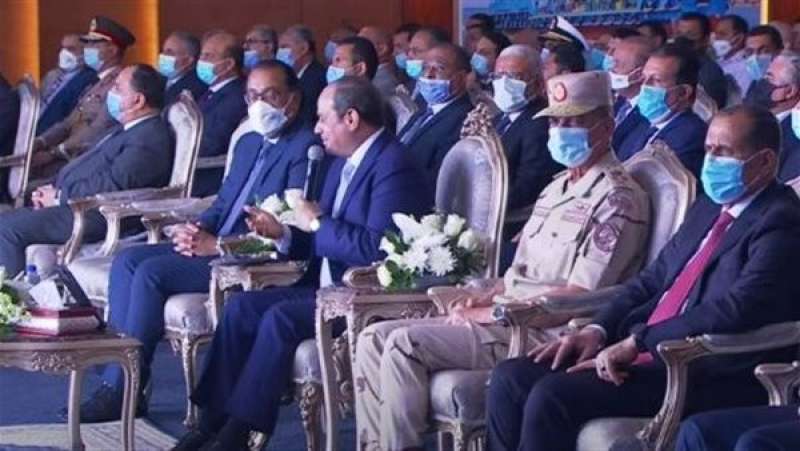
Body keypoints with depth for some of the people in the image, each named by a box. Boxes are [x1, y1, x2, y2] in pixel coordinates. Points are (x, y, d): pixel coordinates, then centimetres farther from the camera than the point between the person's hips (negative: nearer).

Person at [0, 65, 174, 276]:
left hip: (96, 217, -11)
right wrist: (53, 188, 5)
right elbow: (88, 166, 23)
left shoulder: (150, 139, -15)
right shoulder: (128, 129, 19)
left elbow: (111, 185, -23)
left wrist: (59, 196, -14)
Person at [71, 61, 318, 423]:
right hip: (214, 244, 9)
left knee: (151, 272, -22)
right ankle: (115, 374, -11)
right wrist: (197, 230, 0)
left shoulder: (305, 147, -9)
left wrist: (217, 244, -19)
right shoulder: (248, 144, 21)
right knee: (128, 260, -6)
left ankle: (124, 390, -16)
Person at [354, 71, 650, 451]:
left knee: (405, 344, -23)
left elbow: (581, 296, -16)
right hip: (505, 320, 9)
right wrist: (485, 294, 2)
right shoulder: (557, 190, 21)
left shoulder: (618, 199, -9)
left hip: (544, 332, -9)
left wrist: (492, 310, -13)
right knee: (375, 339, -1)